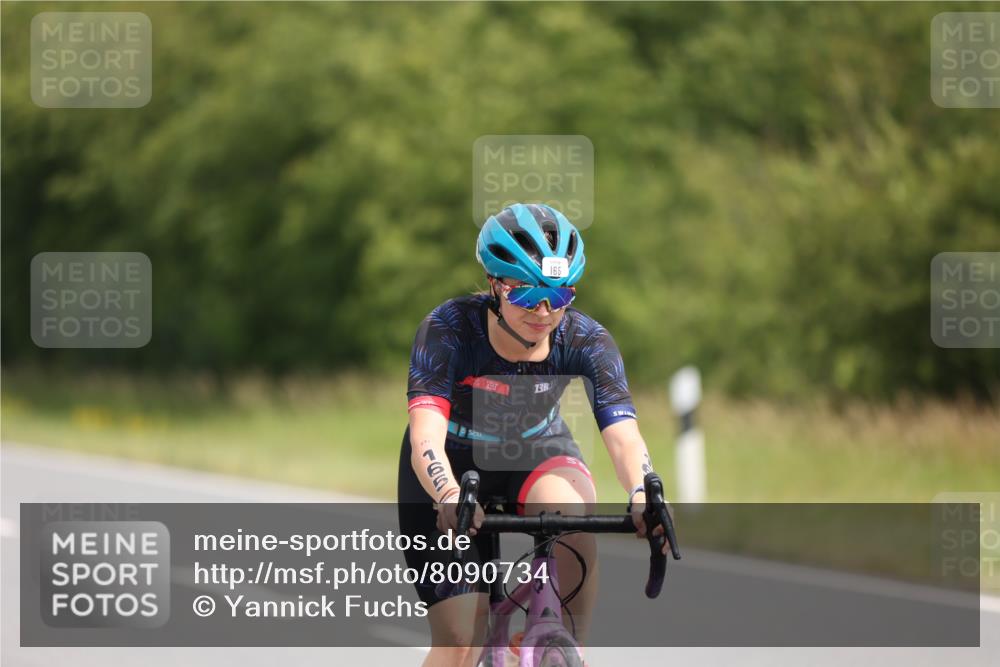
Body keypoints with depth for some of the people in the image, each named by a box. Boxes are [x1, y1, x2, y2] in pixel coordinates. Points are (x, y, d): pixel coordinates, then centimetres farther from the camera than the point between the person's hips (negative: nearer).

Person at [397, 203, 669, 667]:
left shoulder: (585, 341, -23)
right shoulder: (449, 329, -30)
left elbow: (622, 433, -35)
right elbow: (426, 435, -41)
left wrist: (643, 493, -56)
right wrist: (450, 498, -61)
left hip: (536, 455, 1)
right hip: (453, 469, -1)